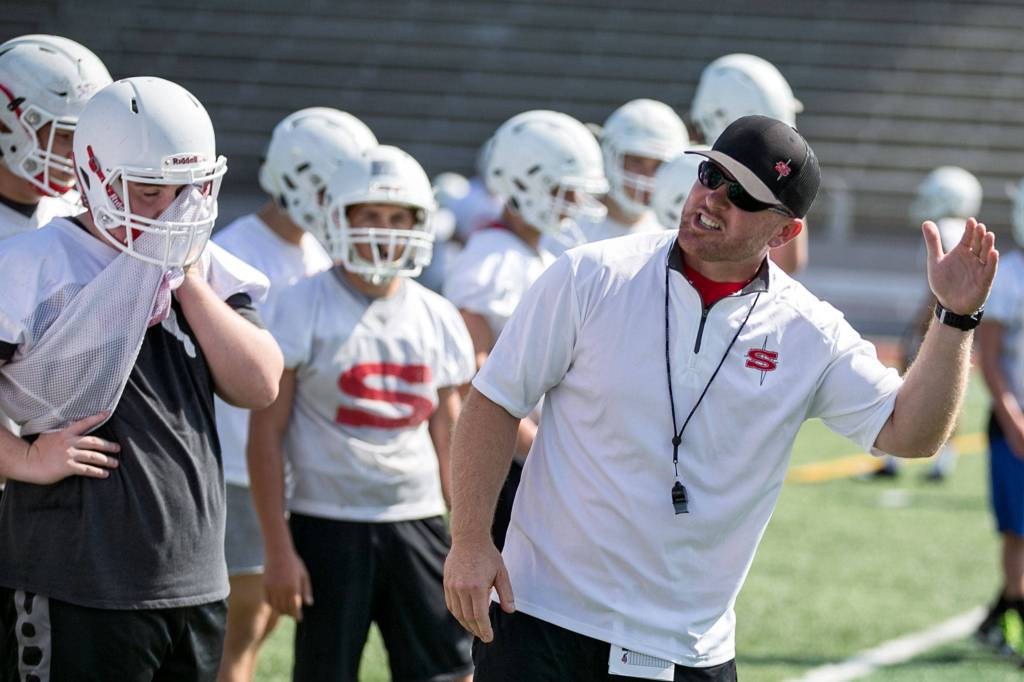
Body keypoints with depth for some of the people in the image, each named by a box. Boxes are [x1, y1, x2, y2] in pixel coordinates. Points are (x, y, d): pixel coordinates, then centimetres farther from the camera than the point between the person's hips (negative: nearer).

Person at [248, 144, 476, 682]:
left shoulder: (438, 319, 9)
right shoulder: (304, 309, -5)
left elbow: (449, 440, 14)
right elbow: (265, 433, -6)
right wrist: (278, 549, -10)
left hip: (418, 523, 4)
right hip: (329, 525, -4)